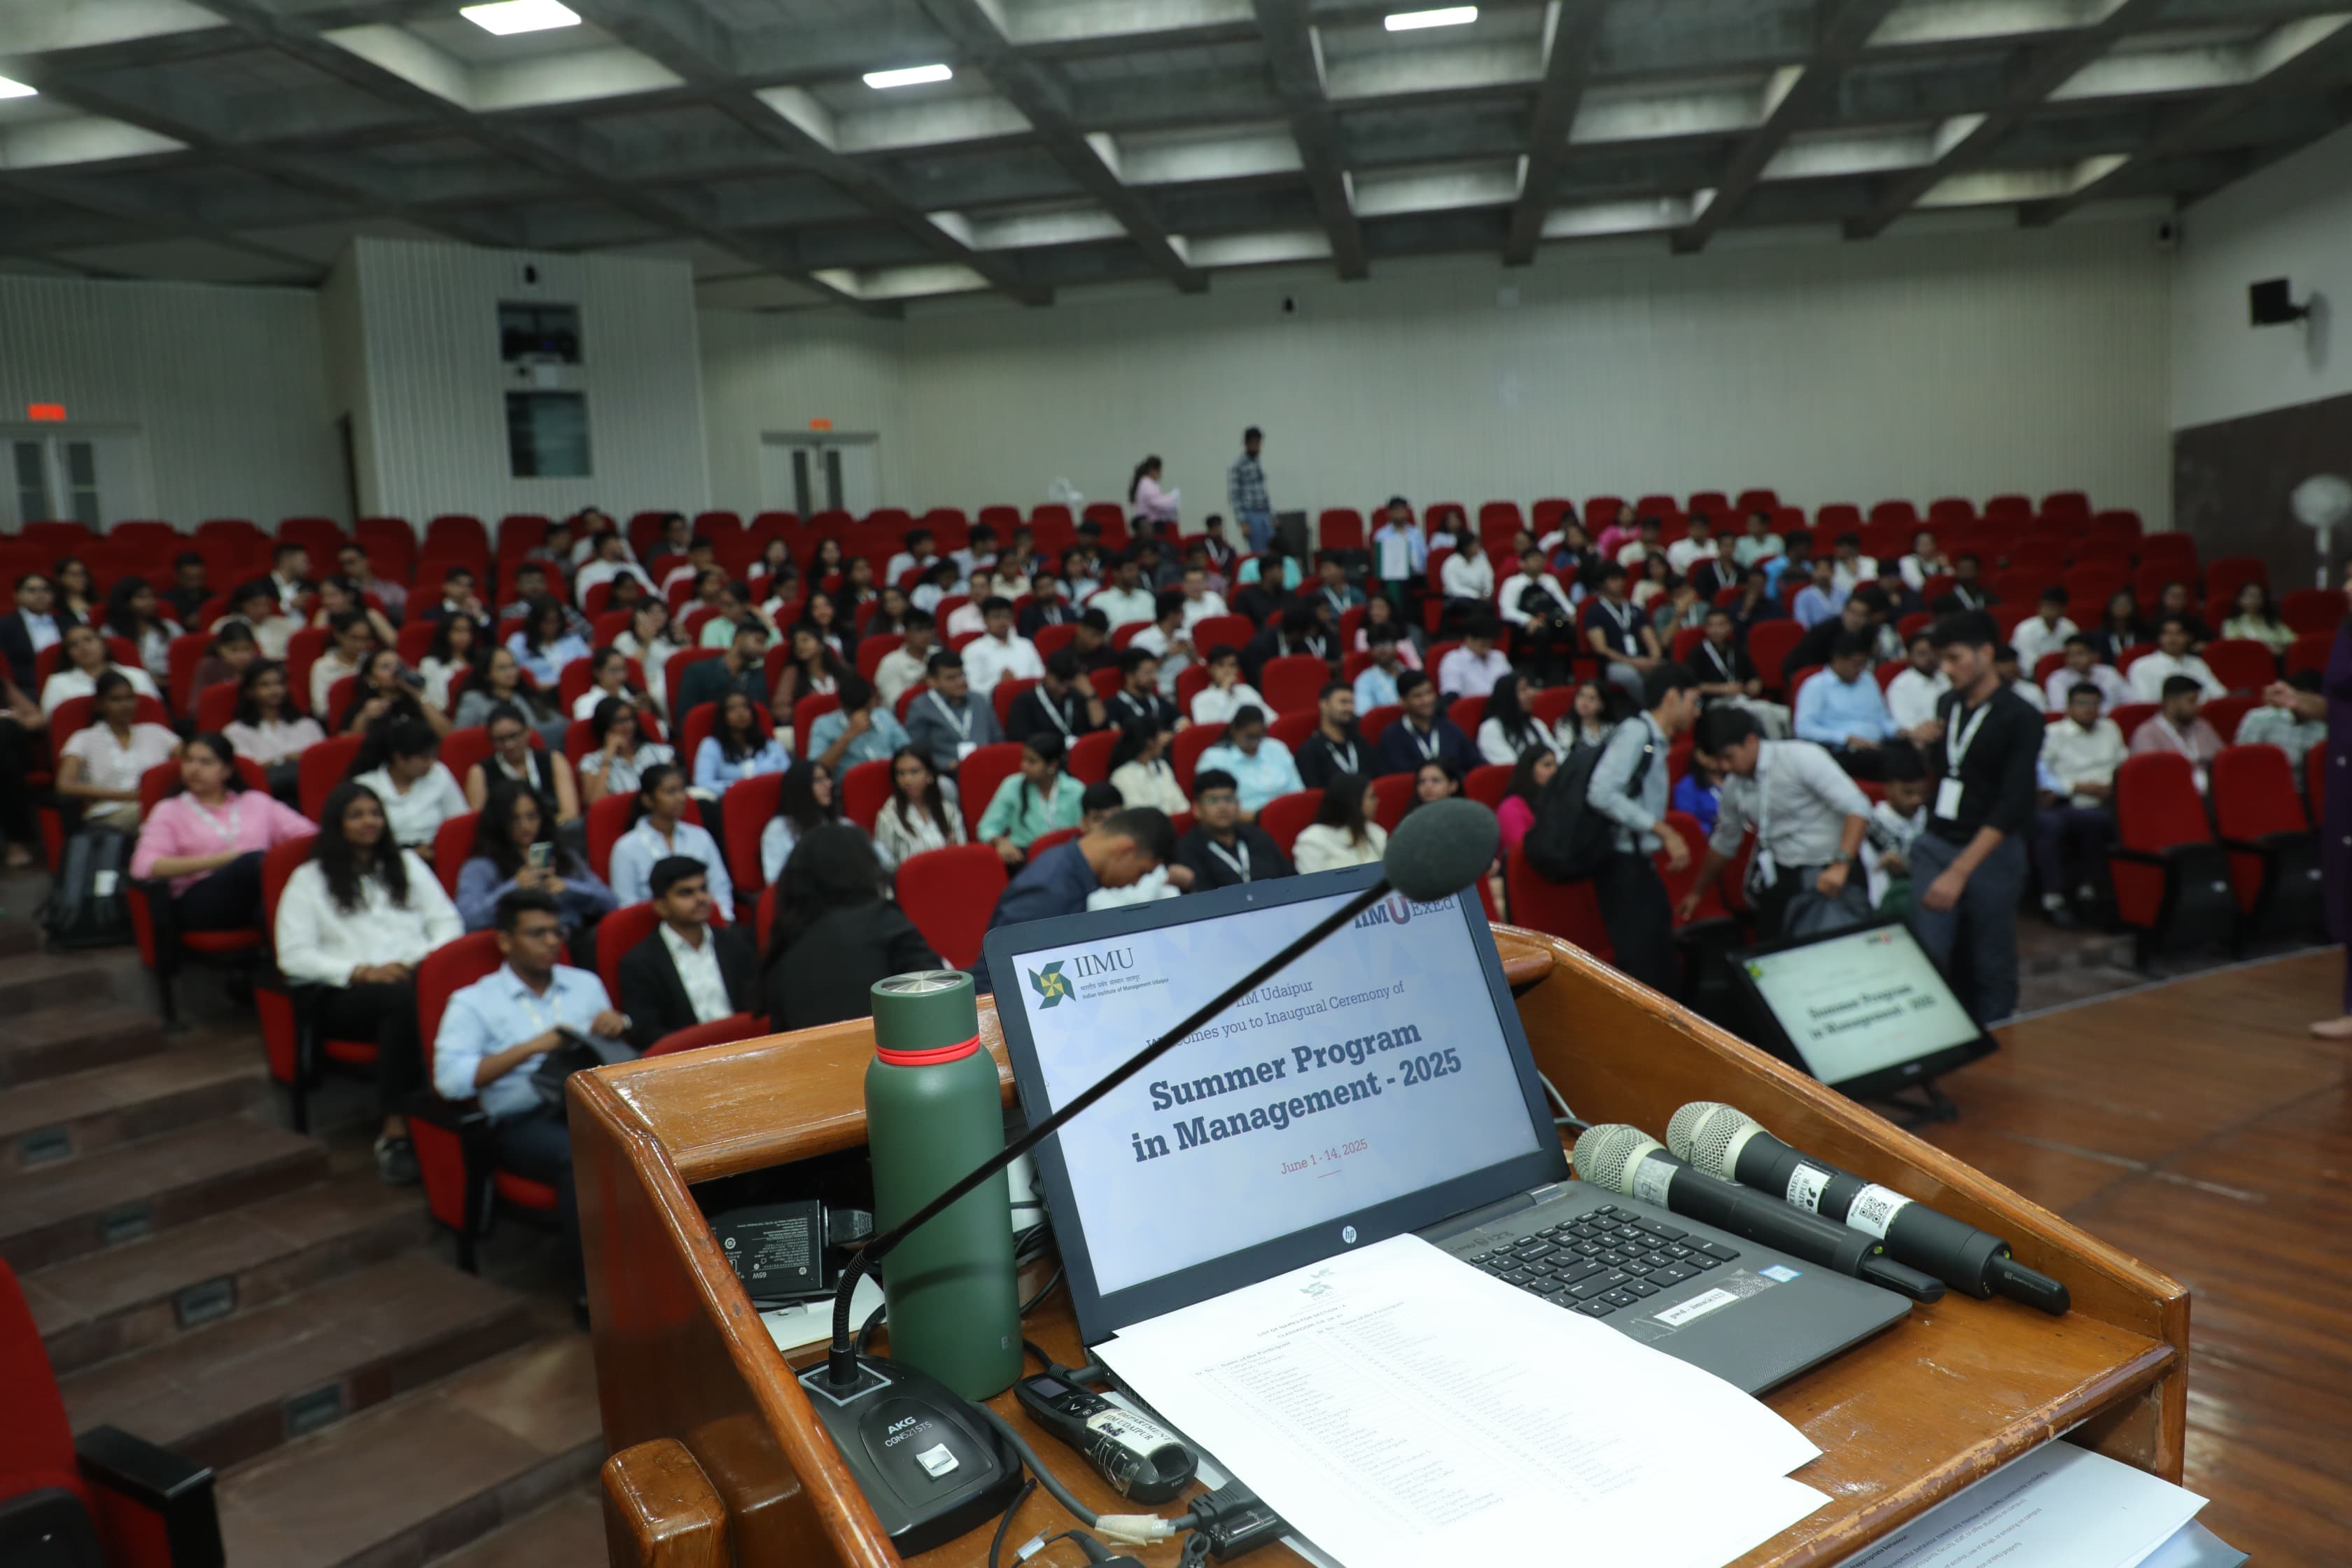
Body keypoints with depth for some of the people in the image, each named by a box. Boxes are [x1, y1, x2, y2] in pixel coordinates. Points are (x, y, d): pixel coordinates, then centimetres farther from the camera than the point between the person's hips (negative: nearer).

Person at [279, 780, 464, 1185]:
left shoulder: (407, 864, 26)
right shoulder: (309, 879, 15)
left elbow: (449, 922, 18)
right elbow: (293, 957, 3)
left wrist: (424, 960, -4)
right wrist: (362, 971, -11)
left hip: (416, 976, 2)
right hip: (345, 994, -2)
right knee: (402, 999, -39)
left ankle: (395, 1131, -36)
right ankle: (394, 1128, -37)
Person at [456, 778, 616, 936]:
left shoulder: (565, 856, 24)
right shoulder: (479, 868, 12)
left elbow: (610, 902, 12)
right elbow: (467, 920, -7)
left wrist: (567, 888, -3)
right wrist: (514, 887, -13)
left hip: (575, 937, 3)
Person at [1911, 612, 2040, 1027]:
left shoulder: (2021, 718, -10)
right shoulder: (1946, 705, 8)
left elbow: (2013, 803, -17)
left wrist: (1960, 871, -22)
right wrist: (1922, 749, 0)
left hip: (1991, 852, -4)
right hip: (1935, 845, 4)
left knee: (1991, 969, 5)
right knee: (1928, 955, -4)